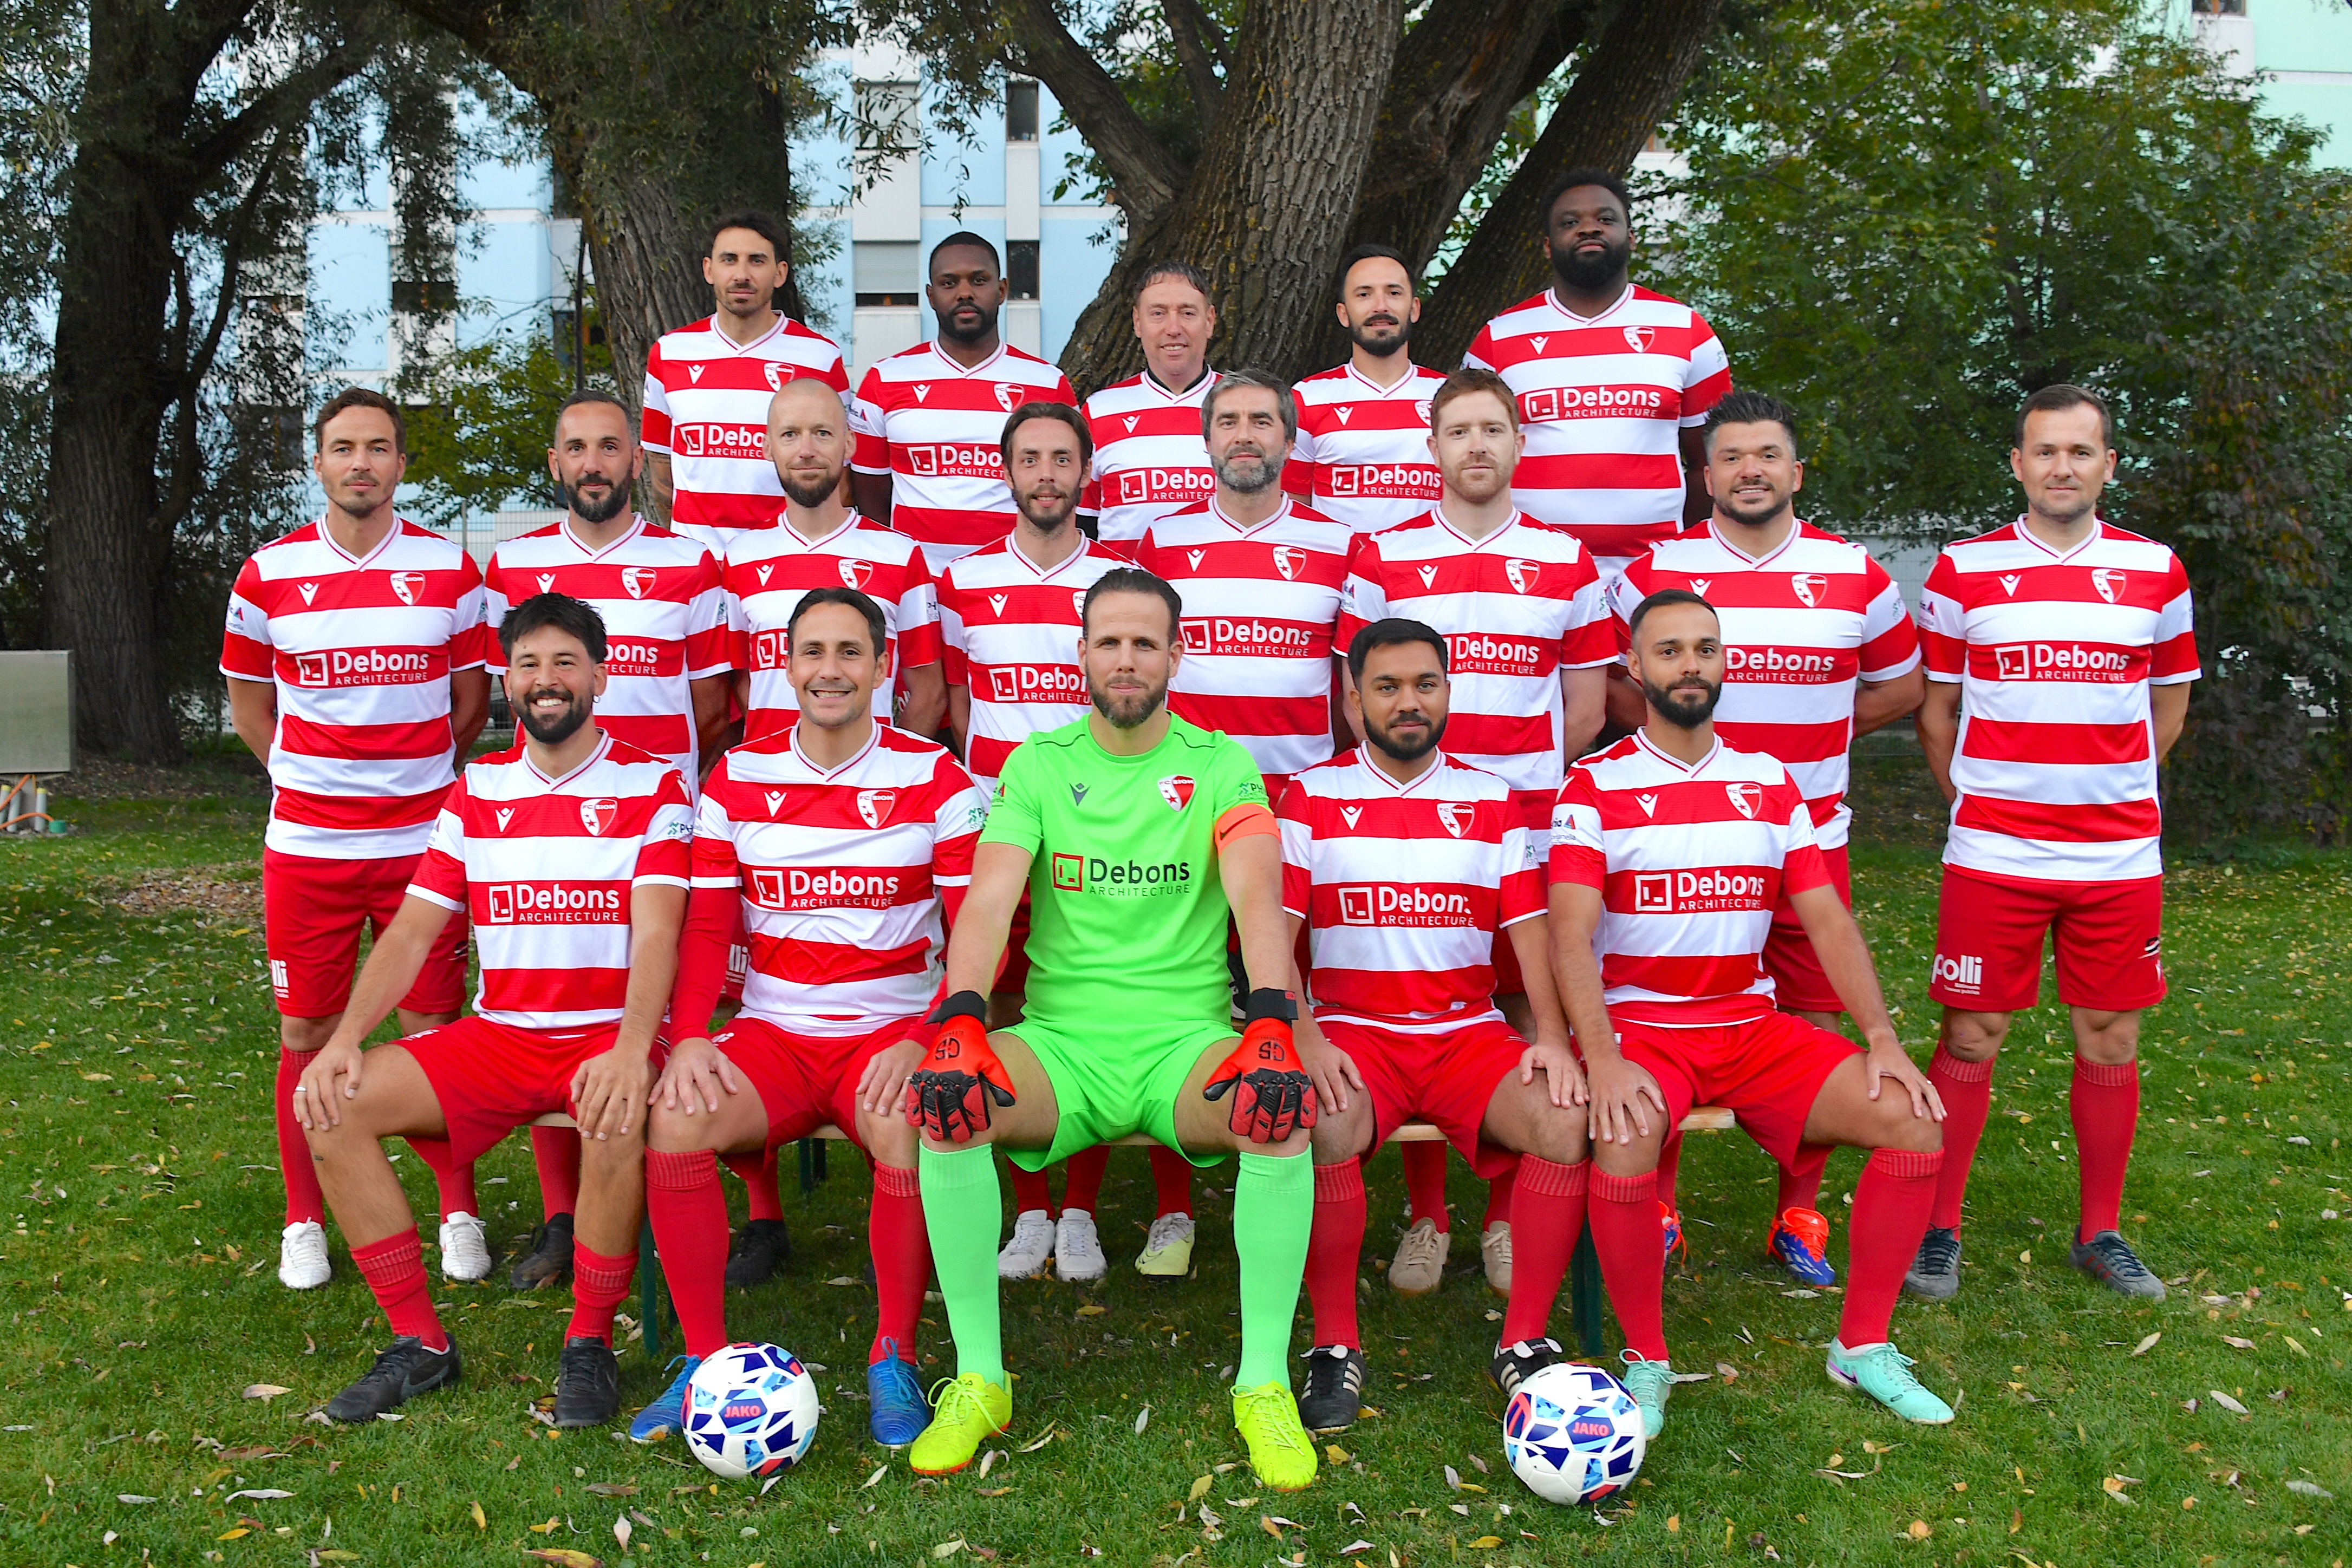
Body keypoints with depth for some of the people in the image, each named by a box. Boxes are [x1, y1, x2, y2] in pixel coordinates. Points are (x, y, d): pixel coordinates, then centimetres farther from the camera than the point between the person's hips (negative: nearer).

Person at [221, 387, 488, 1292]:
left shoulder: (450, 571, 0)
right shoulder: (267, 575, 2)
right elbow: (248, 701, 14)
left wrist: (419, 780, 9)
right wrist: (302, 777, 8)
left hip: (423, 840, -1)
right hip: (305, 842, 1)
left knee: (435, 1033, 4)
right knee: (307, 1036, 8)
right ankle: (304, 1224, 22)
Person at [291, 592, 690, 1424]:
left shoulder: (650, 786, -1)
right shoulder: (474, 792, 12)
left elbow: (656, 931, -13)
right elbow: (411, 930, 8)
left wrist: (632, 1049, -30)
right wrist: (345, 1037, -8)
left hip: (610, 1033, -4)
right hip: (498, 1033, 5)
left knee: (616, 1122, -37)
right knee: (335, 1104, -14)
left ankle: (589, 1345, -13)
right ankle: (420, 1343, -3)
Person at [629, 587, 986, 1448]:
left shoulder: (935, 779, 0)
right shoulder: (737, 777, 8)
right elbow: (705, 926, 8)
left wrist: (922, 1042, -18)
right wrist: (690, 1036, -10)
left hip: (892, 1034, -2)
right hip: (771, 1033, 2)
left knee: (912, 1130, -34)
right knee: (674, 1122, -27)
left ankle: (894, 1361, -12)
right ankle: (705, 1358, -9)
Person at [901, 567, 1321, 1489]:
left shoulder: (1221, 763, 6)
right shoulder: (1037, 764, 9)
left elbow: (1257, 898, -10)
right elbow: (988, 900, -4)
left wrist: (1271, 1027, -29)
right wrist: (960, 1024, -23)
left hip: (1187, 1036, -1)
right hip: (1063, 1039, 1)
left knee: (1283, 1108, -32)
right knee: (943, 1100, -29)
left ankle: (1264, 1383, -16)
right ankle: (978, 1380, -14)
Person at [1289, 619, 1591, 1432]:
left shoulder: (1491, 800, 12)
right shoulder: (1311, 797, 6)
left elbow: (1532, 931, 6)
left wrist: (1553, 1037, -11)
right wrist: (1305, 1039, -18)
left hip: (1469, 1031, 2)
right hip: (1352, 1031, -2)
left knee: (1571, 1119, -26)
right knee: (1320, 1129, -34)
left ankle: (1525, 1340, -7)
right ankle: (1335, 1346, -13)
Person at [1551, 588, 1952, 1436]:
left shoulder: (1770, 783, 11)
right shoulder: (1595, 786, -3)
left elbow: (1828, 919, 8)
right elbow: (1572, 935, -13)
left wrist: (1882, 1037, -6)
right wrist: (1603, 1058, -27)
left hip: (1752, 1025, 5)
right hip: (1638, 1025, -4)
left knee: (1914, 1122, -15)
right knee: (1626, 1144, -35)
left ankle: (1862, 1345, 4)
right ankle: (1645, 1360, -10)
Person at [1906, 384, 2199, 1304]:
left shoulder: (2155, 572, 6)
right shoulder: (1963, 571, 2)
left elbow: (2168, 706, 16)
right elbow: (1935, 707, 8)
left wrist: (2110, 791, 9)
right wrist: (1977, 803, 5)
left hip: (2121, 856, 2)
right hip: (1992, 853, -2)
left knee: (2110, 1042, 8)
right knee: (1971, 1038, 1)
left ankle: (2101, 1232, 23)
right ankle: (1938, 1231, 13)